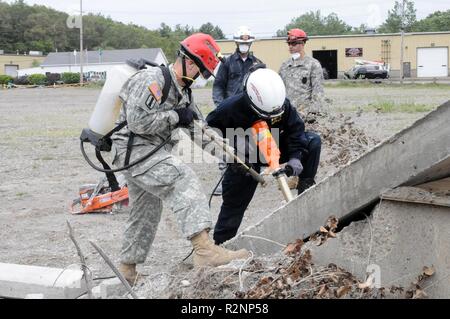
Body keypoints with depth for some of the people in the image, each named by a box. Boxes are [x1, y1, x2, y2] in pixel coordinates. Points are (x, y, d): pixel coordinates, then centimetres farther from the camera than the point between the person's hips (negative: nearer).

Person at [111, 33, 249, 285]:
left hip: (154, 152, 11)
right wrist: (176, 116, -18)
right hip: (134, 149, -11)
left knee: (146, 214, 18)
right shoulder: (151, 79, -17)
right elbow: (137, 121, -25)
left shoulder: (184, 91, 14)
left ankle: (127, 271, 34)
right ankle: (205, 249, -43)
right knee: (183, 178, -30)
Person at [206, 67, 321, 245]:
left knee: (313, 142, -12)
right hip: (245, 158, -3)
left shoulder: (282, 104, -22)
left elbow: (295, 129, -15)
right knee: (234, 203, -1)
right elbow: (210, 129, -18)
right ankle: (220, 245, 16)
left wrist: (295, 156, -29)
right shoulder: (231, 108, -32)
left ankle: (305, 191, -5)